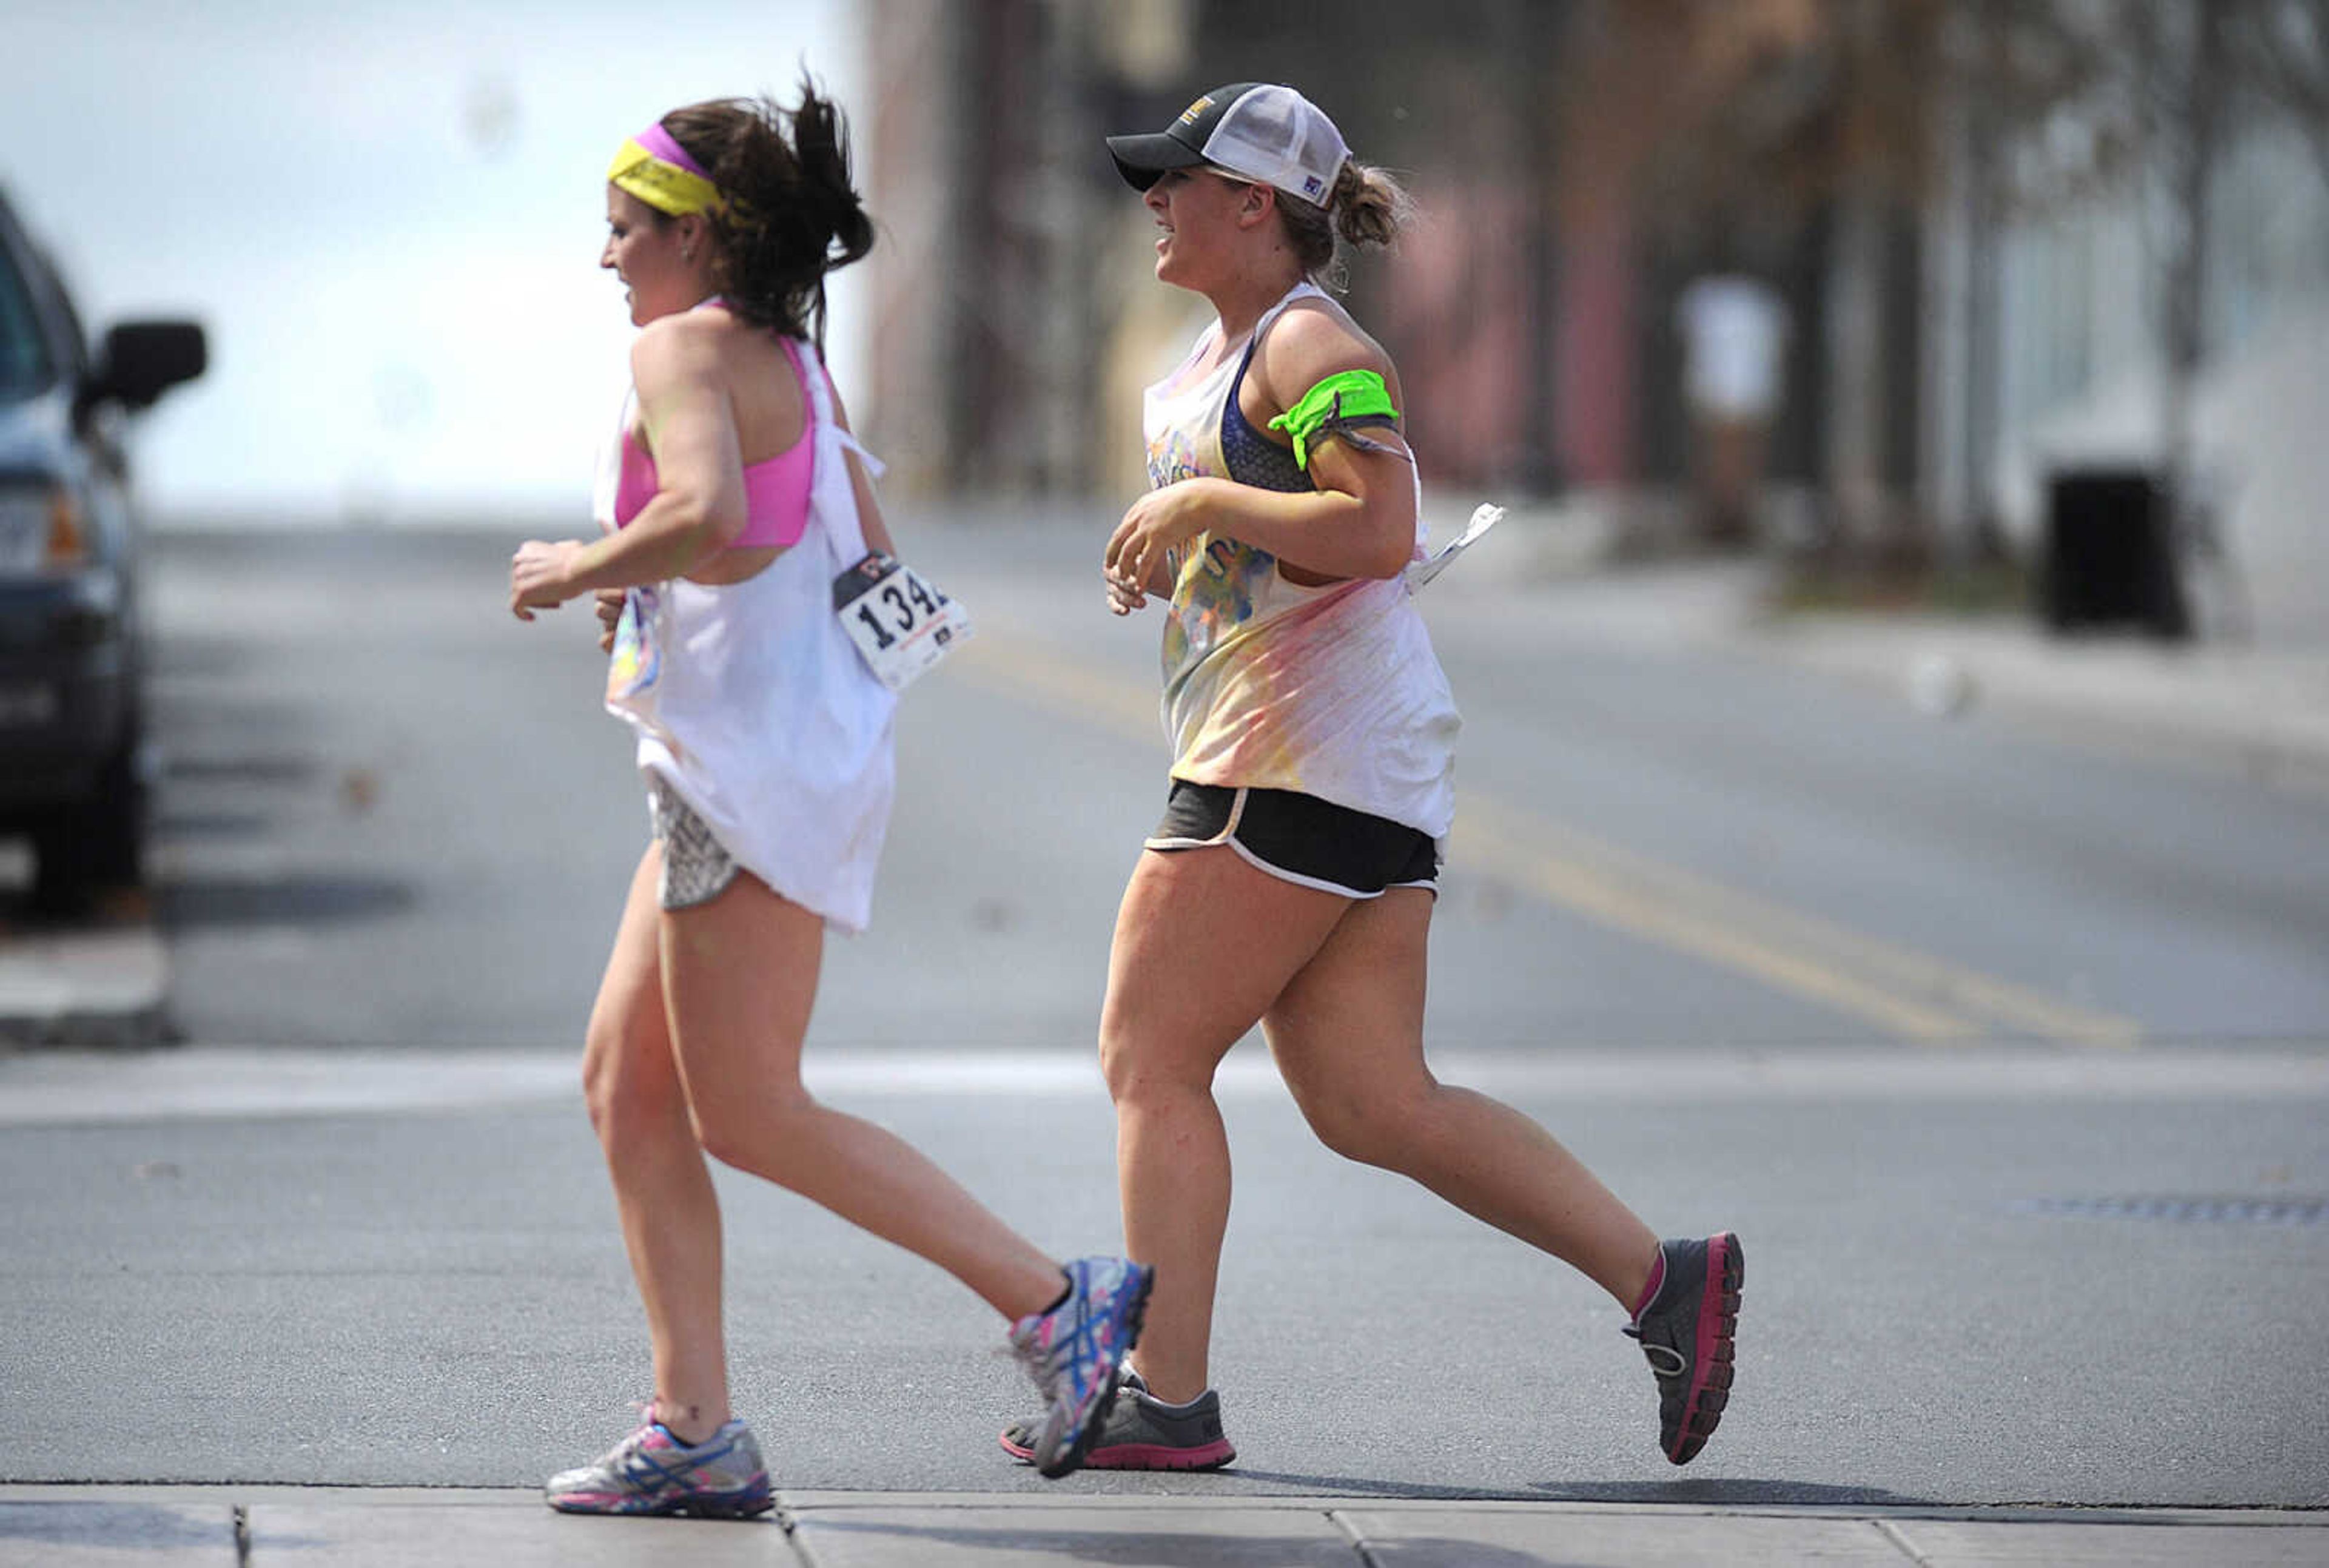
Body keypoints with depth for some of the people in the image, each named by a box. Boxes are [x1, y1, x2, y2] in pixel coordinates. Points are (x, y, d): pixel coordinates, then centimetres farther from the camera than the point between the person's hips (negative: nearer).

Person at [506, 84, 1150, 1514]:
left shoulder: (687, 348, -11)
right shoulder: (794, 365, 17)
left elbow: (706, 512, -30)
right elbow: (871, 567, 20)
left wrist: (581, 568, -13)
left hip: (755, 757, -10)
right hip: (742, 764, 10)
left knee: (748, 1115, -6)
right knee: (628, 1082, 9)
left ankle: (1056, 1302, -6)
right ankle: (696, 1433, 7)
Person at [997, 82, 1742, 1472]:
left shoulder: (1312, 345, -10)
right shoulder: (1221, 350, 21)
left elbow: (1381, 530, -24)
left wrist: (1201, 503, -17)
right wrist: (1163, 555, 15)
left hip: (1307, 756, -10)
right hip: (1370, 780, 10)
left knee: (1151, 1057, -5)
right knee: (1373, 1107, 5)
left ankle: (1168, 1399, -4)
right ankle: (1663, 1280, 2)